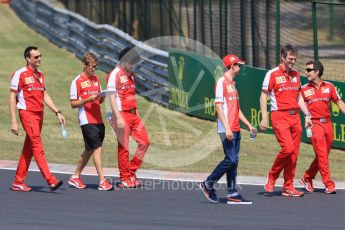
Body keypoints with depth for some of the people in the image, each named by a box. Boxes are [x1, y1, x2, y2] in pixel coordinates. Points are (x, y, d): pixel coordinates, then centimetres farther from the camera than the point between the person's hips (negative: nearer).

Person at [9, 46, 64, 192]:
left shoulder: (40, 75, 16)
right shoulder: (20, 74, -6)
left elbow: (45, 96, 21)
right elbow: (12, 98, -5)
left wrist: (57, 112, 11)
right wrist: (14, 121, -11)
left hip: (39, 114, 7)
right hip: (27, 114, -7)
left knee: (29, 149, 8)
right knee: (38, 146, -15)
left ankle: (18, 182, 14)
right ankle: (50, 181, -24)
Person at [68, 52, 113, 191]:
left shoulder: (96, 79, 16)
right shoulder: (77, 81, -4)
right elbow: (73, 103, -5)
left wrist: (101, 98, -2)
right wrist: (87, 100, -19)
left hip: (98, 120, 7)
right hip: (87, 121, -7)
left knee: (90, 150, 12)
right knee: (97, 148, -14)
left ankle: (75, 177, 25)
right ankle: (102, 181, -18)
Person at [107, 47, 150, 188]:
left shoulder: (130, 75, 16)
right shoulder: (114, 75, -9)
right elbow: (112, 98, -14)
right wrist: (118, 118, -21)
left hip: (133, 114, 8)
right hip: (122, 114, -8)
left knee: (144, 142, 2)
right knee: (123, 147, -3)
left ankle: (131, 172, 13)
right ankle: (125, 179, 3)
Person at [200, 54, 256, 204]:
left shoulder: (232, 84, 19)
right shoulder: (221, 82, -9)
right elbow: (219, 107, -15)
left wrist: (248, 125, 21)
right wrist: (227, 128, -22)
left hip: (235, 129, 9)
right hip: (226, 129, -9)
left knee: (234, 161, 6)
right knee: (230, 159, -12)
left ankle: (232, 194, 7)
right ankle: (208, 184, 1)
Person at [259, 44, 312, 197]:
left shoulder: (295, 75, 15)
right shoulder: (272, 74, -3)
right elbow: (263, 96, -2)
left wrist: (307, 115, 14)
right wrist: (264, 118, -8)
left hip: (295, 116, 6)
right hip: (279, 116, -6)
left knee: (294, 153, 2)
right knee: (287, 148, -20)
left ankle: (288, 187, 8)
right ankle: (272, 178, 0)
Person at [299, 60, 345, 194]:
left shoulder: (329, 87, 7)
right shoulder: (304, 89, 1)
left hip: (327, 123, 4)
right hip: (314, 124, -4)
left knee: (323, 156, 10)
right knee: (322, 156, -9)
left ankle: (307, 178, 26)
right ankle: (329, 185, -6)